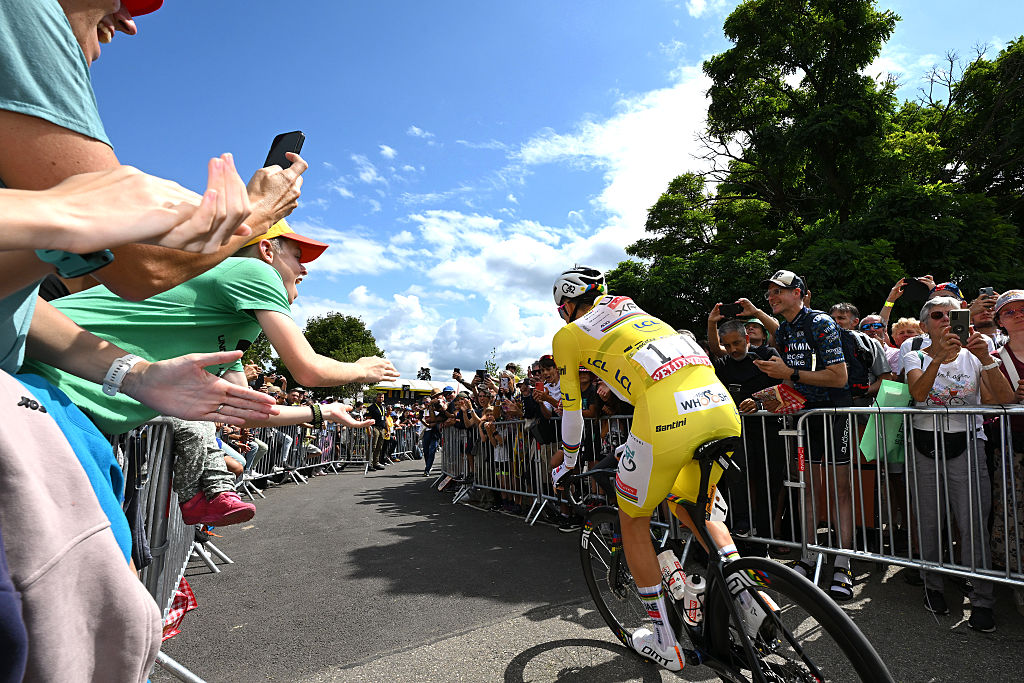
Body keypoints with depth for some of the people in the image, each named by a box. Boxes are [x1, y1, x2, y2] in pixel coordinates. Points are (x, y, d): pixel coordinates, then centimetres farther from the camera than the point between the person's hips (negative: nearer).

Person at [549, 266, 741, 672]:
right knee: (689, 509, 30)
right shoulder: (634, 312, 33)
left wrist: (568, 464, 37)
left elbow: (571, 408, 20)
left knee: (634, 521, 18)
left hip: (667, 412, -7)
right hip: (722, 406, 7)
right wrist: (641, 442, 54)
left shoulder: (568, 335, 16)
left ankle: (665, 641, 26)